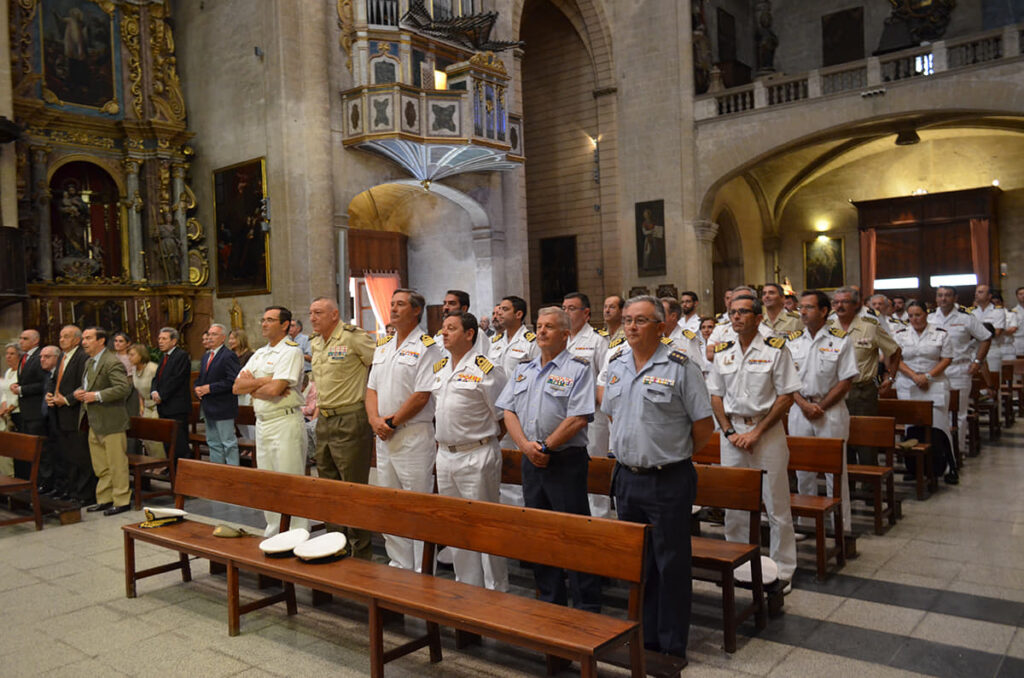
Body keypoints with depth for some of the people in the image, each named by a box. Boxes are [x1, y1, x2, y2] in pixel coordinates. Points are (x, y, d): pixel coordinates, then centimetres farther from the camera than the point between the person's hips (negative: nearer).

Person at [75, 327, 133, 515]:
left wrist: (97, 396, -24)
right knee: (100, 465, 17)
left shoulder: (112, 363, -15)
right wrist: (79, 392, 6)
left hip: (111, 422, -10)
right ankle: (104, 499, 27)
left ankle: (121, 501, 7)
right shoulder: (89, 362, 16)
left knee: (116, 464, -1)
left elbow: (124, 388, -25)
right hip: (94, 423, 10)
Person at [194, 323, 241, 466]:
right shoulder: (206, 357, 17)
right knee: (213, 443, 16)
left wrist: (210, 388, -19)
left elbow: (233, 381, -22)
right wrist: (197, 388, 1)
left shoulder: (228, 356, -13)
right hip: (209, 408, 9)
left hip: (223, 408, -9)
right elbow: (200, 378, 25)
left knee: (229, 443, -3)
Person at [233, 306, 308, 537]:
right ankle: (273, 532, 26)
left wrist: (250, 385, -4)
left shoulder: (291, 351, -9)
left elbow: (275, 390, -21)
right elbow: (237, 387, 7)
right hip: (262, 422, 9)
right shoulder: (259, 354, 16)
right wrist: (264, 381, -9)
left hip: (285, 423, -8)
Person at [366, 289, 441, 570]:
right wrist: (375, 419, -4)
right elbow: (372, 388, 14)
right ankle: (399, 565, 27)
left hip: (414, 435, -8)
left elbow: (422, 396, -16)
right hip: (384, 437, 8)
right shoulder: (383, 346, 15)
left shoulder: (426, 347, -9)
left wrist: (392, 422, -12)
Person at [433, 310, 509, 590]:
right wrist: (442, 440, 14)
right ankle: (465, 585, 29)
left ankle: (496, 590, 13)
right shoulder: (438, 368, 12)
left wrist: (485, 441, -3)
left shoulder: (485, 370, -11)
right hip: (445, 455, 8)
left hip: (477, 457, -8)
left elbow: (503, 417, -8)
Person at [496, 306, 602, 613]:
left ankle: (587, 610, 9)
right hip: (531, 462, 6)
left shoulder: (578, 369, -6)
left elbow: (578, 418, -15)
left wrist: (545, 447, -14)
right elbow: (509, 411, 8)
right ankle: (550, 602, 28)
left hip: (567, 462, -6)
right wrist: (526, 445, -8)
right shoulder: (523, 370, 13)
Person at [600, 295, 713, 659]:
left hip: (668, 482, -6)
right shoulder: (616, 363, 6)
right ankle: (644, 637, 32)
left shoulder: (680, 366, -12)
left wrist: (674, 453, 0)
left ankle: (672, 647, 20)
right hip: (627, 477, 6)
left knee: (671, 564, 5)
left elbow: (703, 425, -9)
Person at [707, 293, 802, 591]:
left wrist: (756, 432, -12)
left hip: (767, 430, -3)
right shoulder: (722, 352, 7)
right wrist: (729, 431, -3)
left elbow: (786, 396, -7)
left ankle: (782, 569, 16)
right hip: (733, 431, 4)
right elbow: (716, 396, 10)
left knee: (776, 503, 2)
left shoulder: (776, 349, -5)